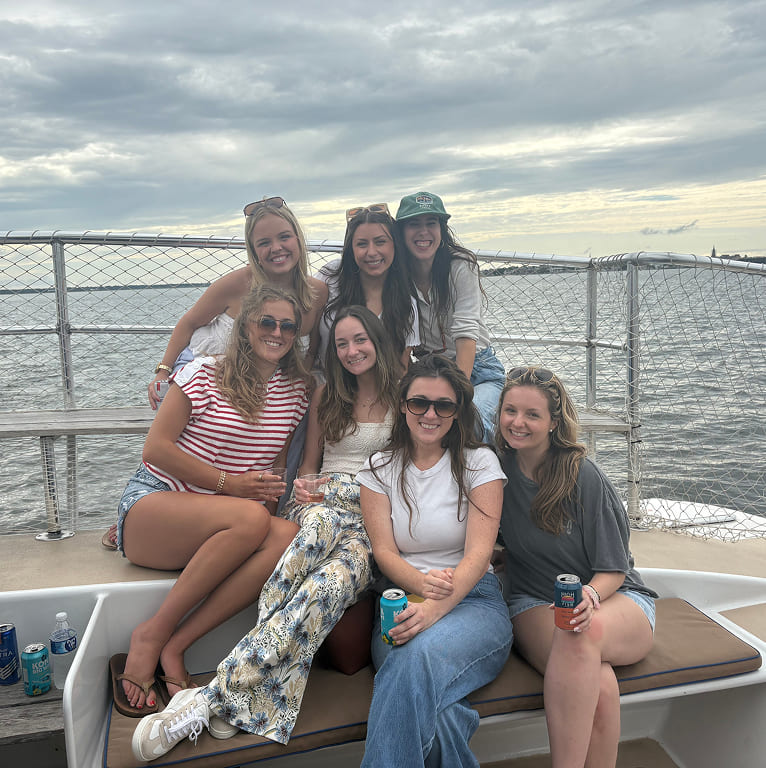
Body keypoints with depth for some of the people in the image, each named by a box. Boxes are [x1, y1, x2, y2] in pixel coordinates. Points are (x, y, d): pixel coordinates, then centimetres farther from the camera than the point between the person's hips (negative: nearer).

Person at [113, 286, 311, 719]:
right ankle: (151, 636, -19)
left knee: (288, 537, -30)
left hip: (220, 534, 4)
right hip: (152, 507, -4)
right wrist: (230, 484, -13)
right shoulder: (205, 374, -2)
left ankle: (173, 649, -25)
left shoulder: (296, 390, 10)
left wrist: (272, 488, -3)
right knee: (251, 519, -35)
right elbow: (157, 447, -6)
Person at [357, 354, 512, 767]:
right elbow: (384, 551, 2)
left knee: (421, 653, -37)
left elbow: (479, 552, -7)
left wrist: (436, 607, -26)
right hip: (403, 601, 1)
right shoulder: (379, 468, 11)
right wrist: (423, 583, -22)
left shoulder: (479, 462, 4)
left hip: (474, 599, -1)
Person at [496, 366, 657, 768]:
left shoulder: (582, 477, -11)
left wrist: (589, 594, -28)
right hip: (536, 603, 1)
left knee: (584, 631, -40)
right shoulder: (498, 468, -2)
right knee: (599, 684, -34)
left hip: (614, 599, -1)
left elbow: (613, 569, -7)